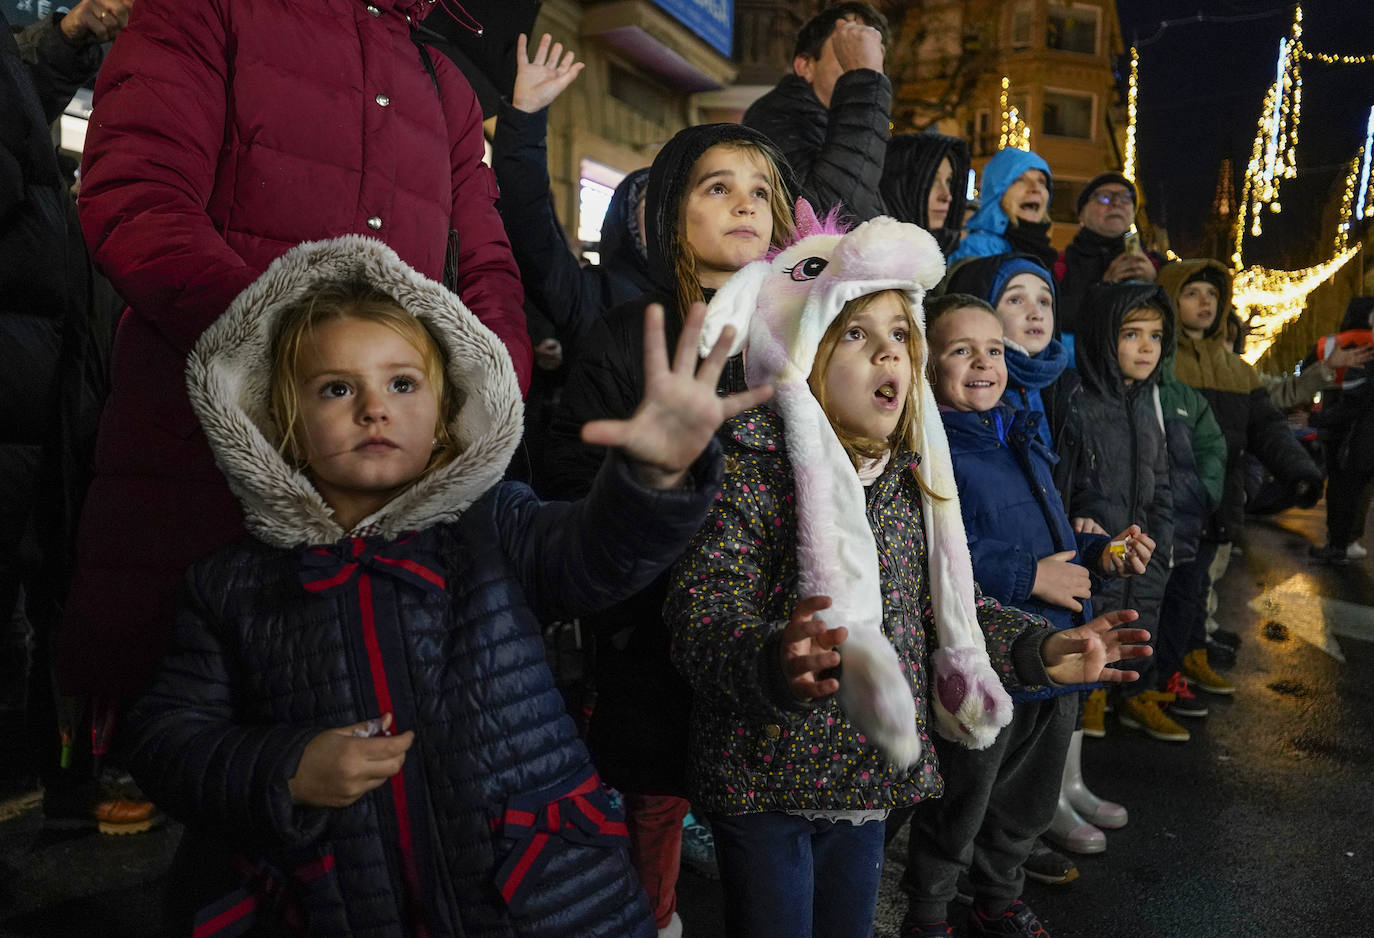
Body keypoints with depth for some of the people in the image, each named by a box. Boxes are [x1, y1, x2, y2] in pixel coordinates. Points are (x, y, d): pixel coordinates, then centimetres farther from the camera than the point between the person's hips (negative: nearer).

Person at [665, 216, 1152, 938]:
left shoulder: (909, 473, 5)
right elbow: (704, 612, -27)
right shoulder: (750, 466, -18)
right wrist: (774, 665, -46)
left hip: (872, 772, 6)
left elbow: (944, 602, 13)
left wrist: (1038, 649, 2)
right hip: (767, 782, -6)